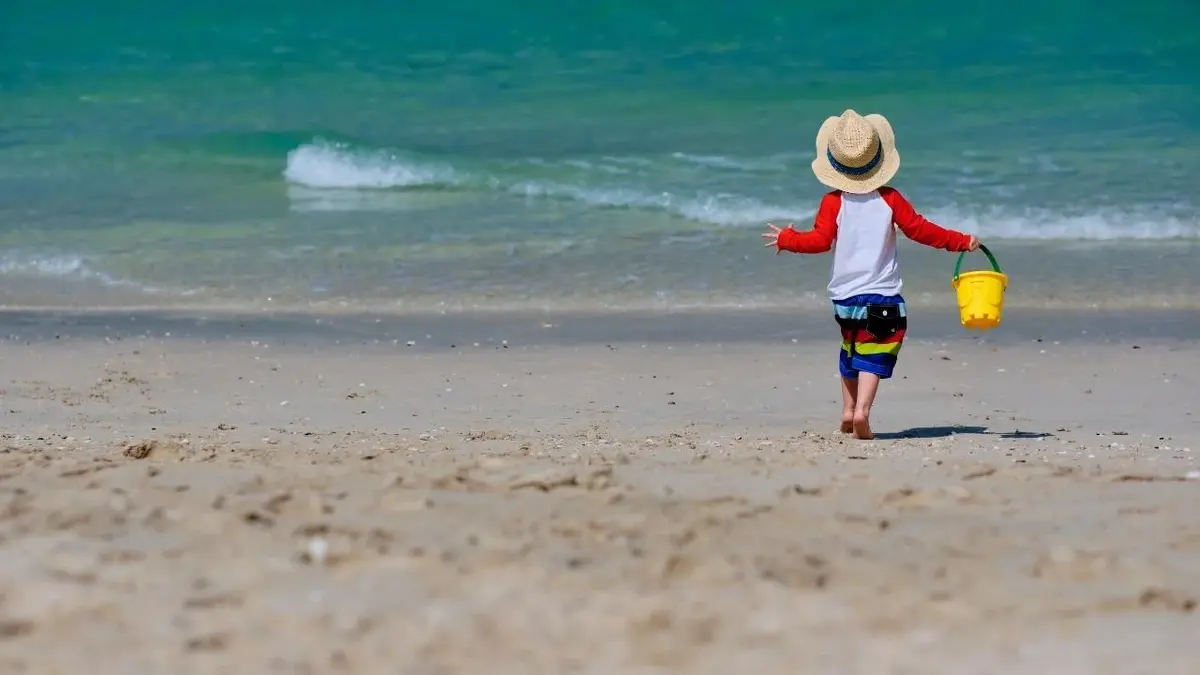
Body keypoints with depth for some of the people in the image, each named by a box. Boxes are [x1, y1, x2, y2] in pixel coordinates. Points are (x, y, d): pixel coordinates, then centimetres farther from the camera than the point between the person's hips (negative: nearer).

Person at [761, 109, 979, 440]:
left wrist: (786, 239, 7)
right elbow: (920, 229, 0)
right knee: (874, 357, -4)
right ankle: (862, 410, -21)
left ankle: (848, 410, 23)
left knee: (851, 349, 23)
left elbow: (820, 240, -9)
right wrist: (961, 241, 9)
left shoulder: (833, 202, -3)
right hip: (882, 294, -2)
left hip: (844, 295, 2)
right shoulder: (890, 199, -2)